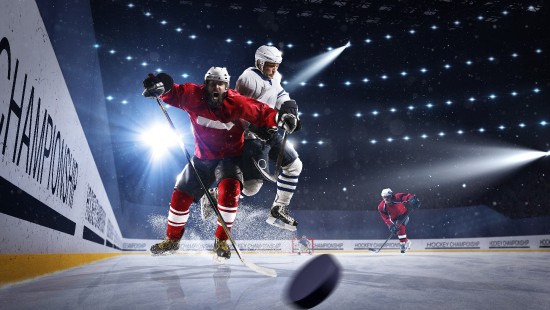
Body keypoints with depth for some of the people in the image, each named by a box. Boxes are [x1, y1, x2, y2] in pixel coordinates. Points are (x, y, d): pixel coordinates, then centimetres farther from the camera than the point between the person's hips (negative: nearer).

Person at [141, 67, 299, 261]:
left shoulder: (235, 102, -18)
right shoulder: (194, 96, -13)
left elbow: (259, 112, -18)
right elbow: (172, 93, -14)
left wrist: (279, 118, -35)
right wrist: (160, 86, -36)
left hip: (229, 156, -3)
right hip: (202, 157, 3)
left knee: (230, 188, -29)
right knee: (181, 194, 5)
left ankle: (222, 241, -12)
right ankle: (172, 239, 28)